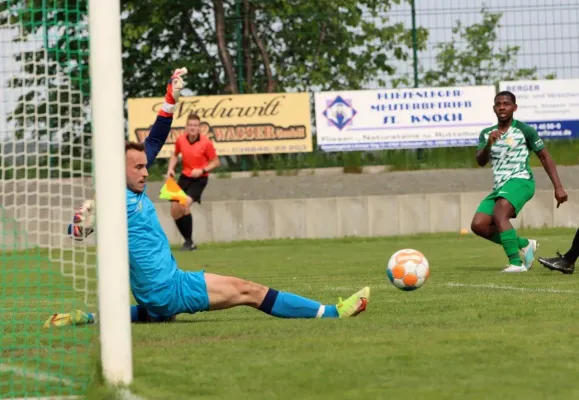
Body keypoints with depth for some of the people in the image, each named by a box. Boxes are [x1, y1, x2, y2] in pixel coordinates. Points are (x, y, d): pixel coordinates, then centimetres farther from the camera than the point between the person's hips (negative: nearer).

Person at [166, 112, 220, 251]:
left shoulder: (206, 142, -16)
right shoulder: (181, 140, -4)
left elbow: (215, 162, -6)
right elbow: (175, 154, 17)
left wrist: (202, 170, -21)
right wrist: (171, 168, 2)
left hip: (199, 178, -5)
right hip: (185, 177, 5)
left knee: (185, 204, -26)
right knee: (175, 210, 1)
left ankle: (189, 242, -13)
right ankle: (188, 242, 19)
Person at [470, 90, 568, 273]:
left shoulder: (524, 130, 1)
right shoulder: (487, 134, 15)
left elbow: (545, 157, 4)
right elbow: (481, 161, 1)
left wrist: (558, 187, -2)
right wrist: (488, 144, -20)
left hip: (520, 181, -7)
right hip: (499, 187, 7)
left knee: (499, 214, -32)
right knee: (478, 225, -8)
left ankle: (516, 263, -36)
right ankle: (524, 244, 7)